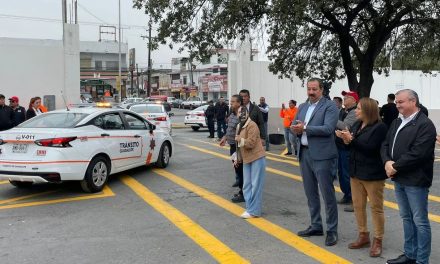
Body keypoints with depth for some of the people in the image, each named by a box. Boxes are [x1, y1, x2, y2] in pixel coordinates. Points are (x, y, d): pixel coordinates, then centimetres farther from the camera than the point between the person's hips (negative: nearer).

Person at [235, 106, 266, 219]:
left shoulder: (252, 125, -15)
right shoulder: (239, 127, 13)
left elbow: (251, 143, -23)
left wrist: (240, 140, -20)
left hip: (257, 158, -9)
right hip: (246, 159, 9)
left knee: (255, 185, -5)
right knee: (246, 186, 11)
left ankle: (254, 211, -1)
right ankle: (250, 208, 19)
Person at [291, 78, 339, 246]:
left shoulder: (330, 106, -7)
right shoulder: (302, 107, 15)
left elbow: (328, 129, -19)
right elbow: (294, 127, 13)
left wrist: (305, 128, -19)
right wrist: (296, 130, -11)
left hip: (322, 155, -7)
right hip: (304, 154, 7)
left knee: (327, 194, -1)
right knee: (310, 193, 15)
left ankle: (332, 230, 9)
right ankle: (316, 226, 27)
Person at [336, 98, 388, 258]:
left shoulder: (380, 127, -14)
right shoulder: (356, 125, 8)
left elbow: (370, 148, -22)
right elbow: (352, 146, 8)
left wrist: (351, 140, -24)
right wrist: (345, 139, -12)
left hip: (373, 174, -7)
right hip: (356, 172, 8)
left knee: (376, 207, 3)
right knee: (358, 205, 13)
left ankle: (377, 241, 13)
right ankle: (363, 236, 26)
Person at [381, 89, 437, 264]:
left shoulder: (425, 124, -14)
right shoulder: (396, 123, 13)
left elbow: (417, 153, -22)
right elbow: (385, 145, 11)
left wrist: (395, 167, -16)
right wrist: (387, 162, -8)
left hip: (415, 181, -8)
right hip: (399, 179, 8)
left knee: (420, 221, 1)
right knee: (406, 218, 17)